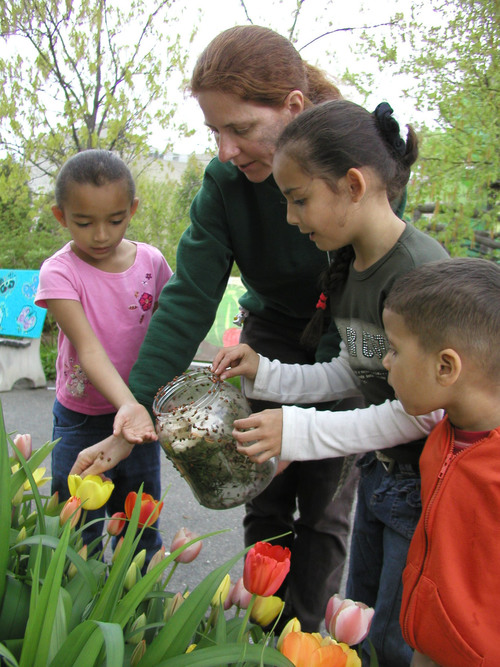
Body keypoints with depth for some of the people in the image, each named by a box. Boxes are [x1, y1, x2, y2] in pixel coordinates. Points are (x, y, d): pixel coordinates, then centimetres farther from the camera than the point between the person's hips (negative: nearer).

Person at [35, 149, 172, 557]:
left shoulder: (151, 262, -5)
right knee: (79, 534, 4)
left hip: (141, 412, 3)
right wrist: (128, 404, -41)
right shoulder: (59, 272, -15)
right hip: (81, 419, -2)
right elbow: (88, 347, -27)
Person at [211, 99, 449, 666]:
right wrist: (264, 374, -4)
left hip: (427, 482, -8)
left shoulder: (419, 270, -27)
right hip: (379, 471, 8)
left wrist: (299, 430, -24)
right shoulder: (349, 264, 1)